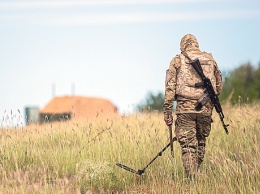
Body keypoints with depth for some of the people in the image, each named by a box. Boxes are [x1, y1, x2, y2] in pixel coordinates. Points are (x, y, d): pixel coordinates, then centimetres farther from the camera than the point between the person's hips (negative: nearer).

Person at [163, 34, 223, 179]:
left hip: (185, 108, -2)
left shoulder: (178, 60, 5)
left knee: (188, 145, -3)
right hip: (205, 108, 2)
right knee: (201, 142, 17)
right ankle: (196, 172, 23)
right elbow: (219, 85, 18)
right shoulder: (210, 59, 13)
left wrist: (167, 112, 0)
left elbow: (170, 87, -1)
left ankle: (192, 178, -10)